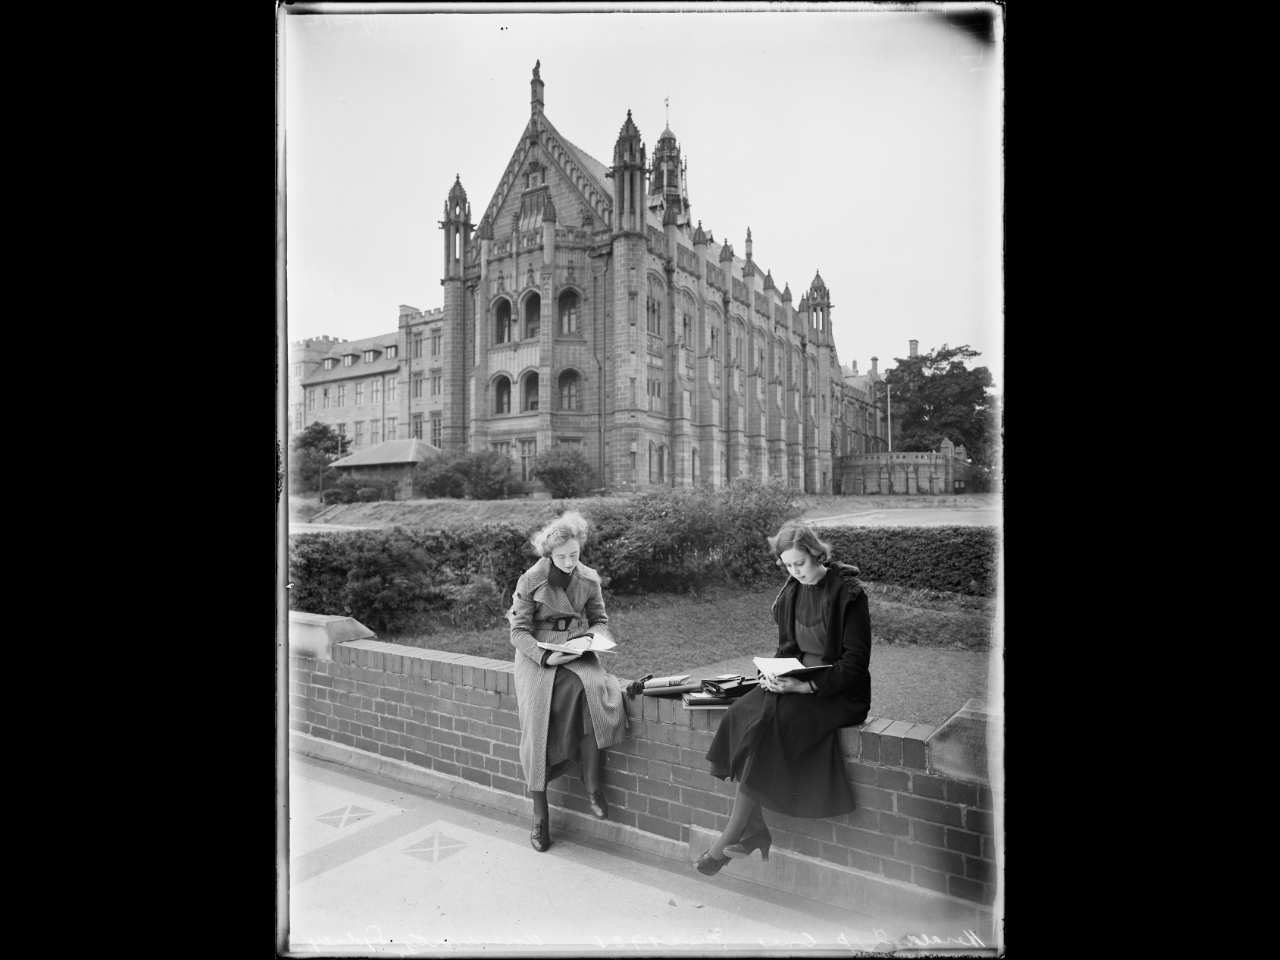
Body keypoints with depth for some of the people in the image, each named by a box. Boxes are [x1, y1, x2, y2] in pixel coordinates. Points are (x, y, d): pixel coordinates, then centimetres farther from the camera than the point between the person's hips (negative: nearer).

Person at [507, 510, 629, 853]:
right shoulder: (531, 580, -6)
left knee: (592, 689, -31)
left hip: (577, 653, 2)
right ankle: (539, 815, -8)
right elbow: (519, 631, -6)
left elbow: (600, 620, 13)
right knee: (537, 716, -23)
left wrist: (589, 638, -10)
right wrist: (544, 657, -22)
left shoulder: (589, 579, 3)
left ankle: (591, 783, -18)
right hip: (538, 654, -2)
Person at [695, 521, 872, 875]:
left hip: (839, 692, -6)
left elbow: (855, 664, -13)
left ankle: (727, 840, -16)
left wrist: (805, 686, -23)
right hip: (796, 683, 6)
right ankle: (754, 829, -15)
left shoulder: (848, 593, -11)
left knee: (766, 722, -27)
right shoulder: (792, 592, 9)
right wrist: (773, 673, -5)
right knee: (741, 714, -21)